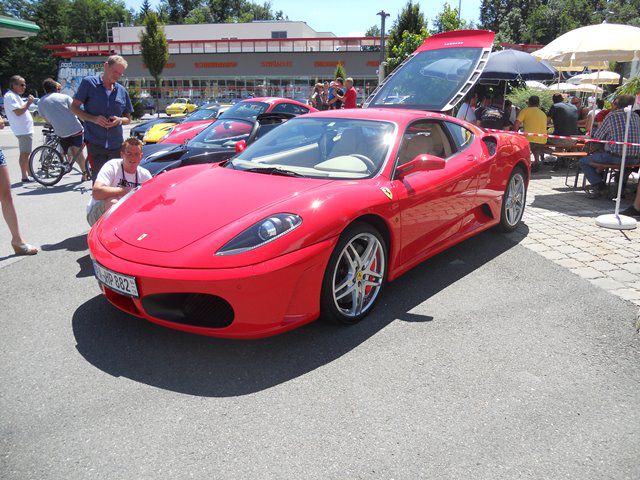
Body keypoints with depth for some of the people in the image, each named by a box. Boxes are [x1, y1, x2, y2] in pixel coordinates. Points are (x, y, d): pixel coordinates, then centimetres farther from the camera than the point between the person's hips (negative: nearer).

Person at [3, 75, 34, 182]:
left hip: (26, 129, 11)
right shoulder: (10, 96, -13)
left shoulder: (15, 96, 19)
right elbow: (18, 111, -22)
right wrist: (28, 103, -15)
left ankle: (30, 174, 20)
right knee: (24, 153, -8)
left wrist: (27, 102, 11)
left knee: (26, 153, 14)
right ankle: (25, 177, -6)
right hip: (23, 130, -11)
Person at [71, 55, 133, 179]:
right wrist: (93, 119, -13)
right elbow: (74, 107, 3)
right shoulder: (89, 83, 2)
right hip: (95, 144, -3)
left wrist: (119, 120, -6)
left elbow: (128, 119, 18)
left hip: (116, 145, 4)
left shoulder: (122, 91, 13)